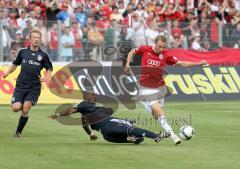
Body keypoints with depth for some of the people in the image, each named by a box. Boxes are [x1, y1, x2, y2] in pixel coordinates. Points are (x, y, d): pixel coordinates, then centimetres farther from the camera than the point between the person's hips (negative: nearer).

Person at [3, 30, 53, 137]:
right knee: (16, 108, -13)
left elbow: (49, 69, 12)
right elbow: (15, 64, 21)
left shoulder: (43, 55, 5)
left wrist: (45, 78, -7)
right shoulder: (23, 52, 8)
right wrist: (8, 72, 5)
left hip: (34, 87, -1)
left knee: (25, 110, -13)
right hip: (21, 85, 1)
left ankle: (18, 131, 4)